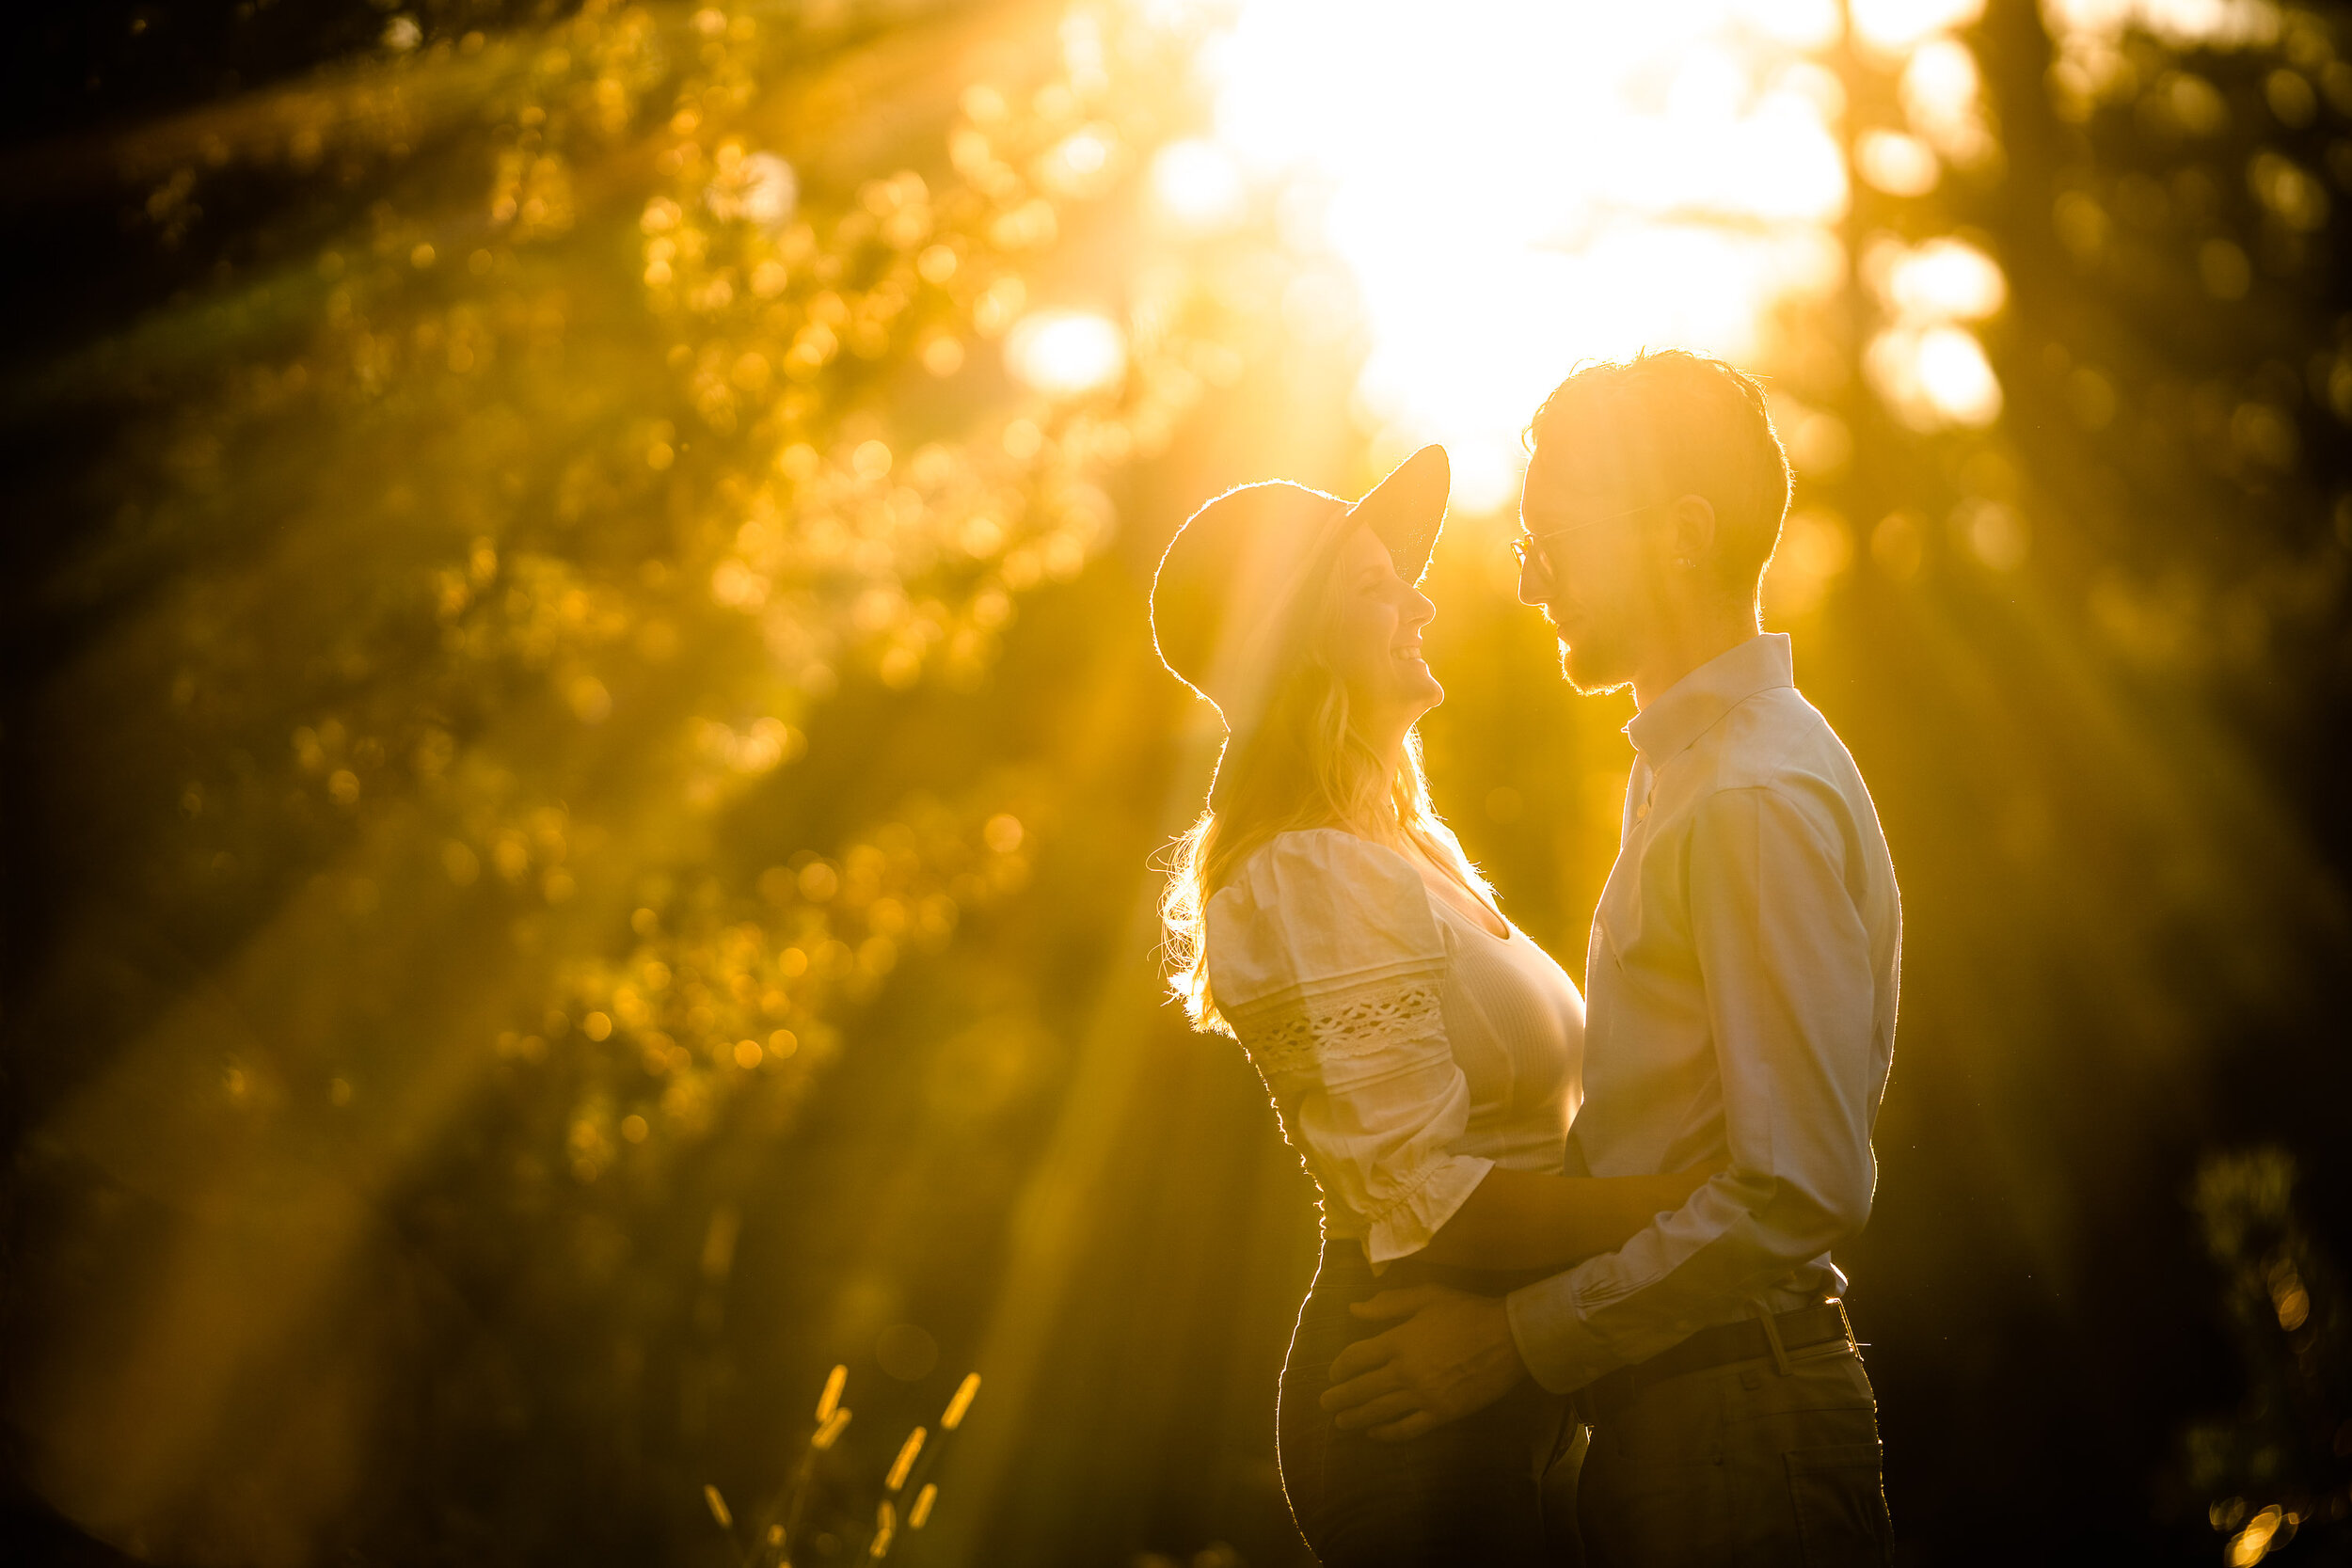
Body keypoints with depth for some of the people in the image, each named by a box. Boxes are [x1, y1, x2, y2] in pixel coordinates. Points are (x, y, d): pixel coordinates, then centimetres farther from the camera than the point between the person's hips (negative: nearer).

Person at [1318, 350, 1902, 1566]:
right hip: (1667, 1406, 9)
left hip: (1734, 1422, -9)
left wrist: (1523, 1339, -19)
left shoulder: (1758, 801, -17)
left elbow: (1803, 1189, -23)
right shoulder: (1688, 768, 16)